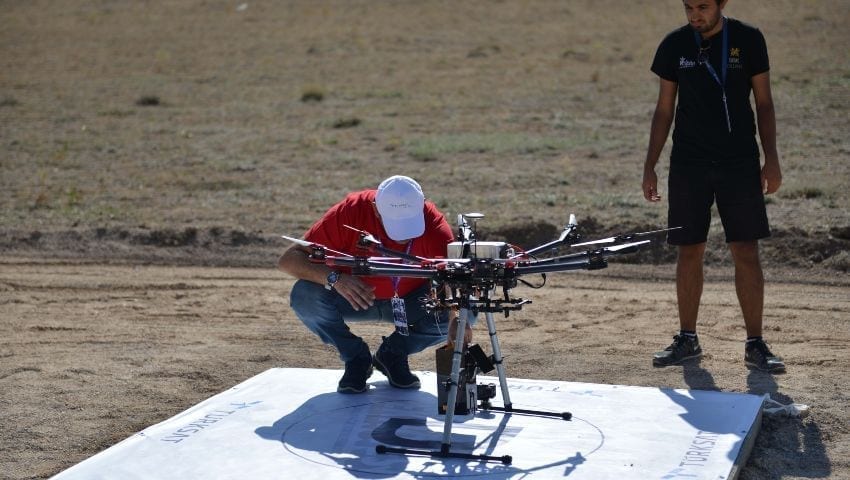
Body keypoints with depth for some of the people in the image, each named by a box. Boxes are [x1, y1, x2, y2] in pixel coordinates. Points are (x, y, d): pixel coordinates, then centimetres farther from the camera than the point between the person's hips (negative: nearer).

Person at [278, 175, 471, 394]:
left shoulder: (433, 222, -28)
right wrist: (334, 278, -46)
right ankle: (356, 358, -4)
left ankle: (393, 355, 1)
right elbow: (288, 259, -28)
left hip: (409, 301, 1)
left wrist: (455, 319, -59)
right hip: (353, 297, -1)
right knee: (304, 296, -31)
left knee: (449, 314, -29)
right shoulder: (351, 211, -30)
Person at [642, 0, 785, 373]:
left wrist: (771, 159, -2)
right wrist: (650, 167, 6)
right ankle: (687, 339, 18)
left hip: (739, 161, -1)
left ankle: (755, 344, 4)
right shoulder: (674, 45, 4)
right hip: (688, 163, 1)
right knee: (689, 252, 5)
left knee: (746, 253, -3)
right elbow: (664, 109, 9)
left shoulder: (748, 40, 0)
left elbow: (763, 102, 4)